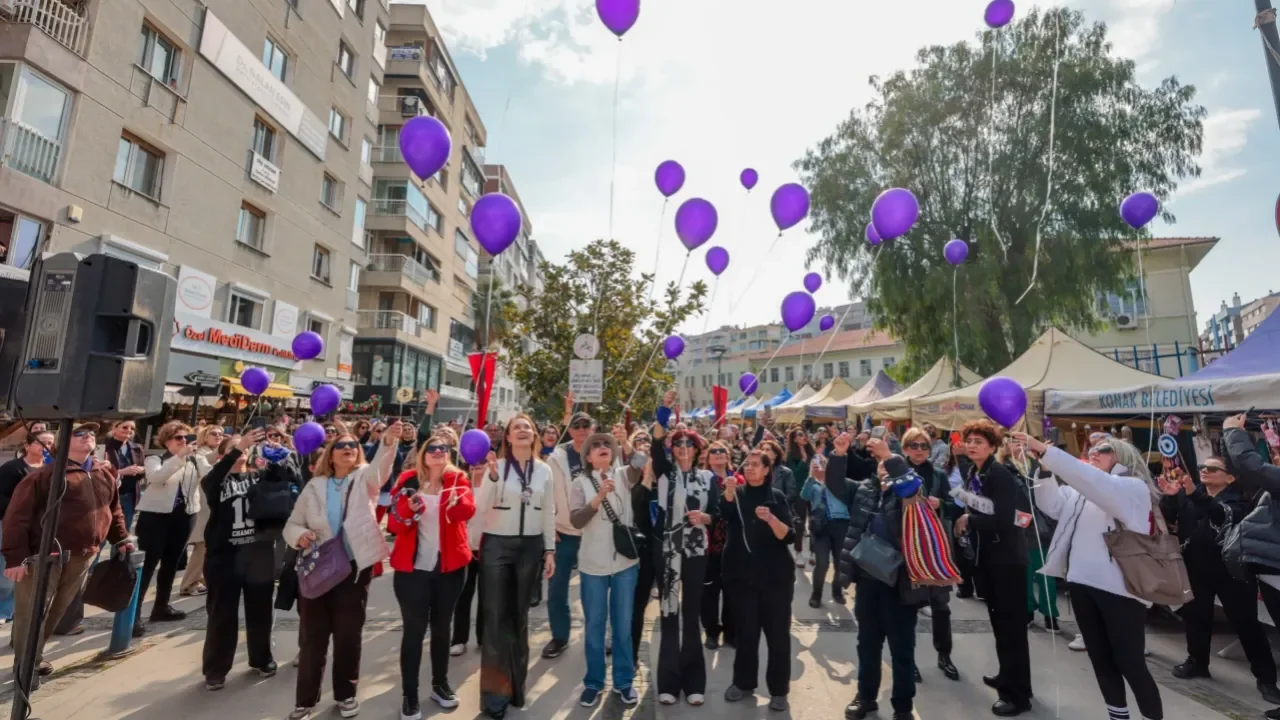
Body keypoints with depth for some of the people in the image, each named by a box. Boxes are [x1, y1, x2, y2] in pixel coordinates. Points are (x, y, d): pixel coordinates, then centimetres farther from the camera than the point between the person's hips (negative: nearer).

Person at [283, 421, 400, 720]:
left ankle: (345, 694, 28)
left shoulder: (365, 478, -1)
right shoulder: (315, 486, 7)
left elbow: (381, 464, -24)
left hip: (355, 568, -2)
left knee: (348, 635, 9)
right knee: (312, 636, 9)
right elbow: (292, 524, 11)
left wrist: (389, 441, -45)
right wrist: (299, 534, -14)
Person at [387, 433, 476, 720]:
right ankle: (409, 696, 17)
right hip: (412, 567, -1)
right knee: (414, 629, 2)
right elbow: (393, 524, -3)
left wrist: (457, 500, -42)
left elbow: (468, 511, -20)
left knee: (442, 626, 15)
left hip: (449, 566, 1)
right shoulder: (408, 481, -2)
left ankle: (440, 684, 32)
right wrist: (407, 511, -23)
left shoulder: (458, 478, -2)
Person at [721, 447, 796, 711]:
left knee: (778, 633, 3)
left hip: (775, 575, -1)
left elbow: (789, 536, -8)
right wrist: (729, 491, -36)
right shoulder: (737, 494, 5)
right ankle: (744, 682, 27)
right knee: (746, 631, 9)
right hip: (743, 575, 1)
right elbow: (725, 514, -18)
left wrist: (771, 519, -26)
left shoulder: (777, 497, 2)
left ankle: (779, 690, 18)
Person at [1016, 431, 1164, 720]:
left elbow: (1096, 483, -24)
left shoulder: (1134, 488, -5)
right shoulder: (1080, 490, 16)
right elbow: (1053, 505, 4)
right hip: (1081, 582, 6)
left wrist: (1046, 451, -30)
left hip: (1119, 587, -6)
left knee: (1130, 663, 2)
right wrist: (1043, 468, -8)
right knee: (1100, 658, 15)